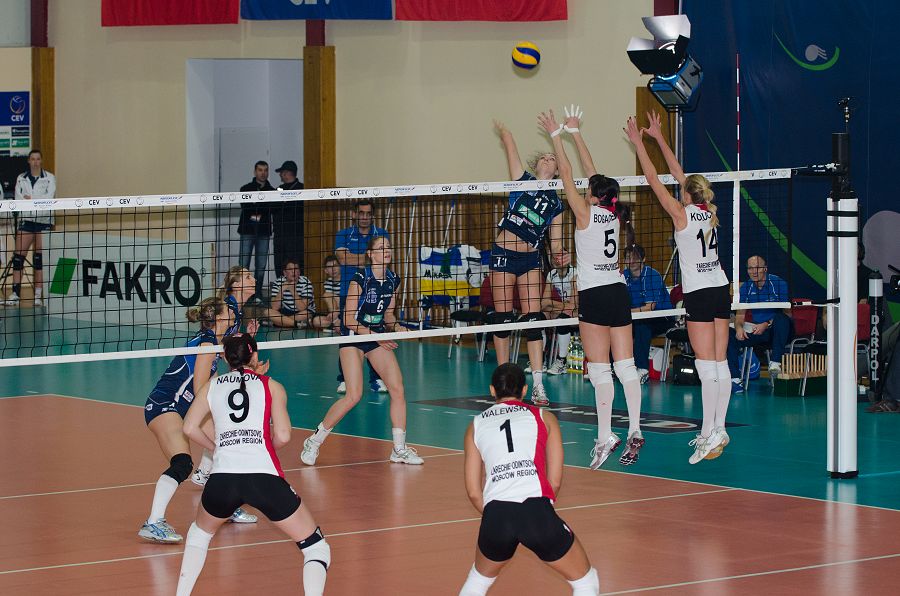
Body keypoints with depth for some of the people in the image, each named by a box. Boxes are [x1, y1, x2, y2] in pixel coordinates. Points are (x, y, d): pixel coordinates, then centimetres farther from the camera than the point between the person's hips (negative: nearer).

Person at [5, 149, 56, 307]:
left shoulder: (49, 178, 4)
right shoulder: (21, 179, 10)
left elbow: (49, 198, -9)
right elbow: (18, 199, -2)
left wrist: (31, 199, -15)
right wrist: (39, 201, -15)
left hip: (44, 221, -2)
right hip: (26, 220, 2)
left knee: (40, 257, -2)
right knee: (18, 255, -6)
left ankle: (38, 294, 2)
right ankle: (15, 293, -4)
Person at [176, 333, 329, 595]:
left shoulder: (211, 387, 19)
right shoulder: (271, 386, 13)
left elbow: (190, 428, 11)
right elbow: (283, 436, 2)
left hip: (222, 479, 3)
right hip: (264, 475, -3)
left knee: (200, 532, 34)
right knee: (316, 548, 7)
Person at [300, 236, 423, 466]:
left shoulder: (392, 280, 2)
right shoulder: (360, 278, -17)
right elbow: (348, 319, -16)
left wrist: (395, 326, -5)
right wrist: (375, 336, -21)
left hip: (379, 336, 6)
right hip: (353, 336, -6)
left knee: (397, 389, -5)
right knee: (353, 396, -16)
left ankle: (399, 449, 5)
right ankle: (314, 442, 0)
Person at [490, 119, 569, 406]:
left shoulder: (556, 203, 10)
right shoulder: (523, 181, 4)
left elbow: (555, 242, 6)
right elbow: (509, 144, 0)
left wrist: (558, 256, -9)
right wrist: (502, 130, -9)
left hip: (531, 259, 2)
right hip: (504, 254, -2)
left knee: (534, 319, -6)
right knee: (502, 317, 1)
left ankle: (538, 384, -9)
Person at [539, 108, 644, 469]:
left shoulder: (586, 214, -9)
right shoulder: (614, 215, 6)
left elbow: (567, 175, -4)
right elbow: (591, 172, 16)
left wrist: (556, 134, 3)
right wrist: (575, 133, 22)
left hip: (594, 295, -7)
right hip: (619, 292, 7)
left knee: (599, 369, -7)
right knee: (625, 366, 4)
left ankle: (605, 436, -11)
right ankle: (634, 432, 3)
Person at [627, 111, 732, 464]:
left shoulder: (682, 214, -11)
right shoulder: (709, 212, 7)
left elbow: (653, 180, -8)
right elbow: (679, 173, 16)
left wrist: (638, 142, -1)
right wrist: (658, 138, 22)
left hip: (699, 295, -7)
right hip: (720, 290, 7)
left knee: (707, 366, -10)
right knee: (720, 364, 8)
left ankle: (709, 434, -12)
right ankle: (718, 431, 14)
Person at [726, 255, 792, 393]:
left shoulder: (778, 284, -7)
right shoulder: (746, 287, 8)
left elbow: (787, 313, -10)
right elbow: (740, 315, 10)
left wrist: (767, 324, -22)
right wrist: (739, 327, -14)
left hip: (778, 332, -4)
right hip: (756, 331, 4)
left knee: (780, 318, -37)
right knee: (729, 335, -18)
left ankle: (775, 363, -37)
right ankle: (735, 379, -20)